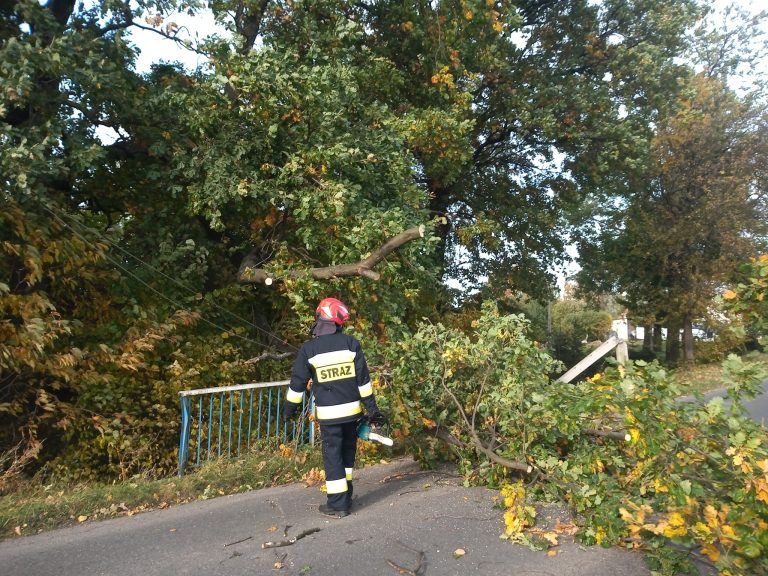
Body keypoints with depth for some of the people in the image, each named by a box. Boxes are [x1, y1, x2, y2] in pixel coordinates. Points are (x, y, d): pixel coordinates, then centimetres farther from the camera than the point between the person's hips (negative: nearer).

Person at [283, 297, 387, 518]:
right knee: (347, 452, 18)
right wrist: (372, 408, 4)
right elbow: (363, 379, -3)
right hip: (351, 410, 3)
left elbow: (298, 383, -2)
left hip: (328, 414, -3)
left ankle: (338, 504, 10)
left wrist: (289, 409, 12)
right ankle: (346, 496, 29)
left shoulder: (309, 349, -9)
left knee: (332, 456, 7)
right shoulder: (351, 343, -5)